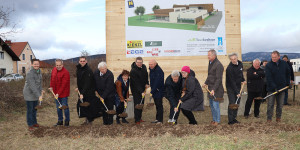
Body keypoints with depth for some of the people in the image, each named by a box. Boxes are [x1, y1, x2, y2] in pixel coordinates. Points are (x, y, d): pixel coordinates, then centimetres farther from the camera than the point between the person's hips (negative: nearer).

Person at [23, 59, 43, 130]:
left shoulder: (39, 71, 0)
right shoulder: (30, 74, -26)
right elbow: (32, 87, -31)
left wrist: (41, 89, 10)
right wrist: (39, 96, -34)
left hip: (35, 94, 7)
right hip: (29, 94, -7)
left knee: (34, 109, 17)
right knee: (30, 110, 3)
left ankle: (34, 122, 30)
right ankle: (30, 125, 16)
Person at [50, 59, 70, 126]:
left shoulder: (65, 72, -18)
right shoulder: (54, 70, 5)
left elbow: (63, 85, -22)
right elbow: (52, 78, 20)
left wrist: (58, 93, -24)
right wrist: (51, 86, 7)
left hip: (63, 93, -7)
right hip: (56, 93, 7)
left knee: (65, 106, 1)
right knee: (58, 107, 14)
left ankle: (67, 121, 15)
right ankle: (60, 121, 27)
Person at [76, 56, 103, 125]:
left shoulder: (88, 70, -20)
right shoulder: (78, 69, 5)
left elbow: (87, 83, -25)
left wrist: (82, 93, -29)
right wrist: (78, 87, 11)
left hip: (89, 92, -8)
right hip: (82, 91, 8)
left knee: (89, 106, -2)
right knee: (81, 105, 8)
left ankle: (90, 120, 14)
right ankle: (87, 120, 21)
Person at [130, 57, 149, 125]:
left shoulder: (144, 67, 1)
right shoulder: (133, 71, -23)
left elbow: (146, 75, 18)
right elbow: (136, 83, -26)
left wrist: (147, 83, 4)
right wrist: (141, 92, -29)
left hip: (142, 89, 7)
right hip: (136, 90, -7)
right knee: (137, 104, -7)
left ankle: (139, 118, 23)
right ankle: (137, 120, 1)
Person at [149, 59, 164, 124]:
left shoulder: (159, 71, -21)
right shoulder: (151, 69, 8)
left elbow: (157, 82, -24)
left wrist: (152, 91, -24)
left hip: (159, 91, -9)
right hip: (154, 90, 9)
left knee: (159, 105, -4)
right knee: (157, 105, 14)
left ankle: (160, 120, 2)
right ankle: (157, 119, 21)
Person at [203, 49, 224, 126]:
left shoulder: (218, 65, -18)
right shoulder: (210, 63, 11)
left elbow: (218, 79, -21)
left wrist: (214, 89, -25)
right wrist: (206, 83, 14)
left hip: (216, 89, -9)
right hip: (210, 88, 9)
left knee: (215, 105, -3)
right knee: (211, 104, 15)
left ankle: (217, 120, 11)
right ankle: (214, 119, 27)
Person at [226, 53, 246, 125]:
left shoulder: (240, 64, 1)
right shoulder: (229, 68, -22)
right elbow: (232, 82, -23)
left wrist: (243, 80, 12)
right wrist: (237, 92, -25)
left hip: (238, 86, 7)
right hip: (231, 87, -7)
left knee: (237, 103, 8)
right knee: (232, 103, -10)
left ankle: (234, 118, 18)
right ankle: (230, 120, -4)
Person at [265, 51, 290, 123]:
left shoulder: (284, 64, 2)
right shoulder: (268, 65, -9)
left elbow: (288, 74, 16)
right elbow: (268, 77, -15)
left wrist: (287, 83, 10)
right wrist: (274, 87, -21)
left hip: (282, 87, 3)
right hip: (271, 89, -3)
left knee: (280, 104, 11)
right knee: (270, 104, -1)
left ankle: (278, 117, 24)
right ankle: (269, 118, 7)